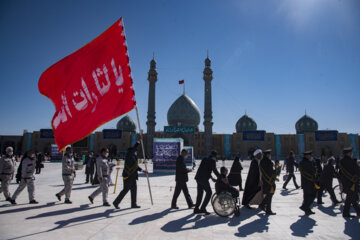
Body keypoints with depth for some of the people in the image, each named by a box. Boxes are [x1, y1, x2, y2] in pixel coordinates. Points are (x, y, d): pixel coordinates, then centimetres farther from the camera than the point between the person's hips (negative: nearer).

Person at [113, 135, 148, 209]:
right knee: (126, 189, -5)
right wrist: (139, 141, -25)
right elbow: (133, 149, -26)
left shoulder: (133, 157, 16)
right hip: (128, 176, -9)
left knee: (134, 189, 10)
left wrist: (143, 170, 13)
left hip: (132, 176, 9)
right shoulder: (128, 155, -10)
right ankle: (116, 202, 8)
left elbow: (136, 166, 21)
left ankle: (133, 204, 17)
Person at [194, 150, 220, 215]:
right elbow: (214, 170, -12)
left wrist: (211, 178, 27)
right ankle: (203, 208, 0)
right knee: (209, 192, 3)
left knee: (200, 193, 17)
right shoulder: (212, 161, -4)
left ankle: (196, 209, 22)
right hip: (204, 179, -8)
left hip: (198, 178, 8)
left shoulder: (204, 159, 19)